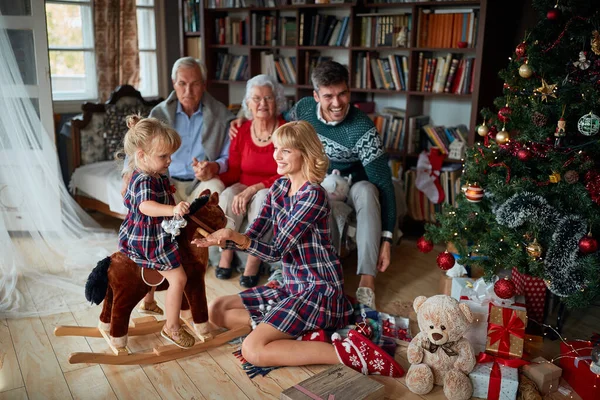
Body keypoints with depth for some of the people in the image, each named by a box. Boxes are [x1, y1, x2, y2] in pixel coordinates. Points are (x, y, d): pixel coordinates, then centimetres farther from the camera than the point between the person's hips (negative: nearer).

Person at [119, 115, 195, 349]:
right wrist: (172, 210, -63)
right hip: (149, 240, -11)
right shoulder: (144, 181, -29)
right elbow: (146, 206, -49)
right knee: (178, 278, -12)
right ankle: (172, 328, 0)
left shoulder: (158, 176, 3)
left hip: (155, 236, 11)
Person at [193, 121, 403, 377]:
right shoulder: (279, 187, 6)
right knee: (216, 310, 8)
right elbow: (252, 235, 4)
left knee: (252, 350, -22)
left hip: (319, 290, -9)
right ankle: (298, 333, -6)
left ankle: (345, 351, -17)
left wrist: (238, 238, -36)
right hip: (291, 286, 9)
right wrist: (218, 240, -14)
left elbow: (277, 251, -22)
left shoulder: (313, 195, -19)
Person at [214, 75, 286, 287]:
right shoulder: (241, 131, 1)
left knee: (263, 198, -35)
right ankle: (226, 254, -14)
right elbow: (234, 172, 2)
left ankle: (254, 262, -25)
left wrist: (254, 189, -26)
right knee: (227, 195, -28)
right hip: (244, 187, 3)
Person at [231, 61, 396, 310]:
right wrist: (246, 121, 0)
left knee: (366, 191, -38)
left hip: (350, 187, -3)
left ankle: (367, 280, -37)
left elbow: (383, 183, -26)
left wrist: (386, 238, -31)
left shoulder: (362, 129, -26)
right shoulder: (304, 108, -11)